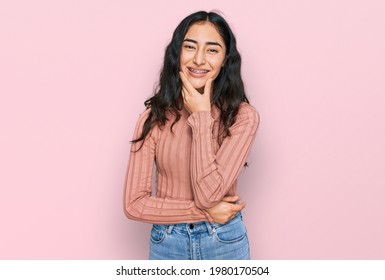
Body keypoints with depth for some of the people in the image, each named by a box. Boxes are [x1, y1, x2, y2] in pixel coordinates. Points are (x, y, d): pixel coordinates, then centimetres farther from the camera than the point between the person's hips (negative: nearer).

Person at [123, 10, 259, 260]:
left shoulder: (243, 116, -13)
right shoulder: (154, 117, -9)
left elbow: (209, 194, -22)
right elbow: (134, 204, -12)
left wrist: (201, 115, -19)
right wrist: (204, 212, -17)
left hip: (225, 242, -1)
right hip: (167, 243, 1)